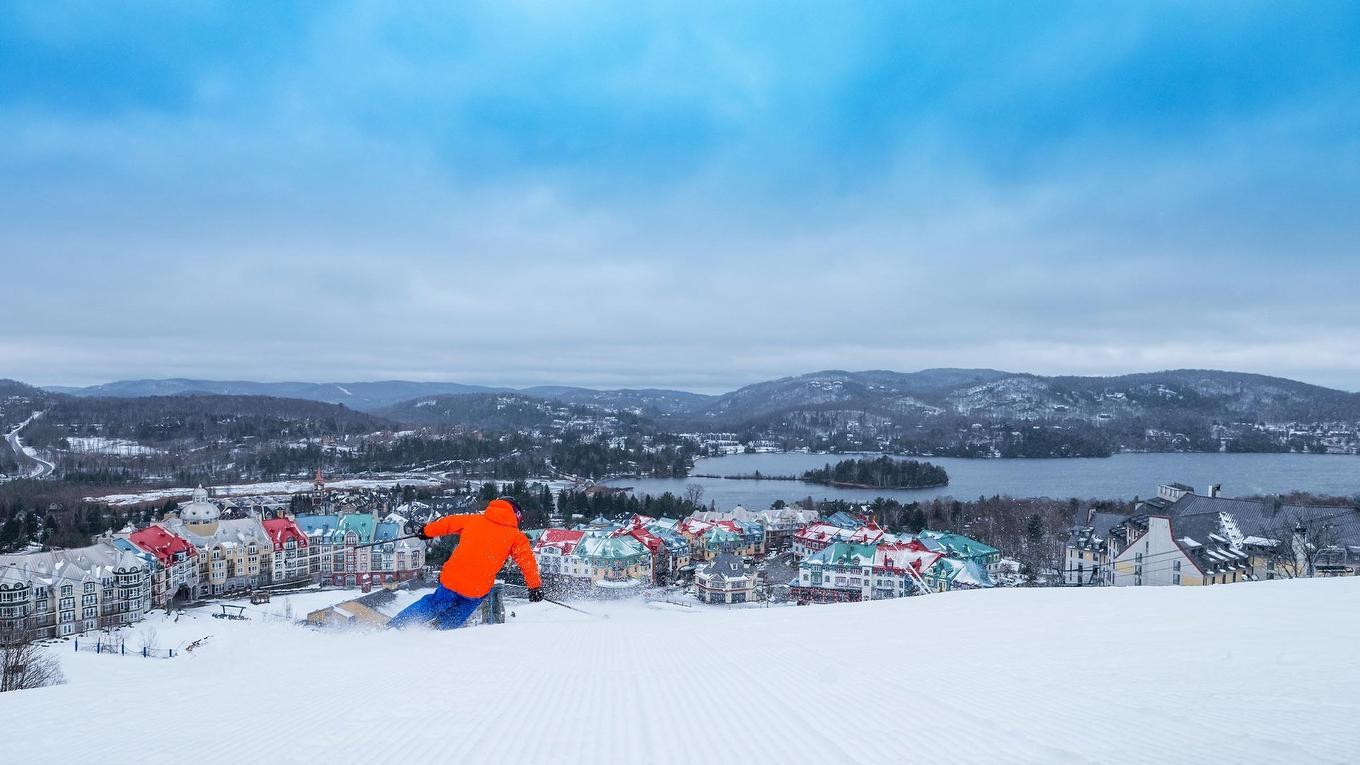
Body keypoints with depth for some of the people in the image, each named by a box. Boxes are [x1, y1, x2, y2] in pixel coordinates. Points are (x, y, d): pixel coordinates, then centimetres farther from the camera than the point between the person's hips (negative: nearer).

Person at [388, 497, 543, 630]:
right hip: (477, 591, -3)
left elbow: (448, 523, 21)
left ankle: (393, 626, 31)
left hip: (451, 579, 3)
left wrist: (427, 531, 36)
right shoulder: (515, 536, 3)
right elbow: (527, 561, -1)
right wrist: (534, 586, 8)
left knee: (434, 604, 26)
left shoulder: (474, 519, 11)